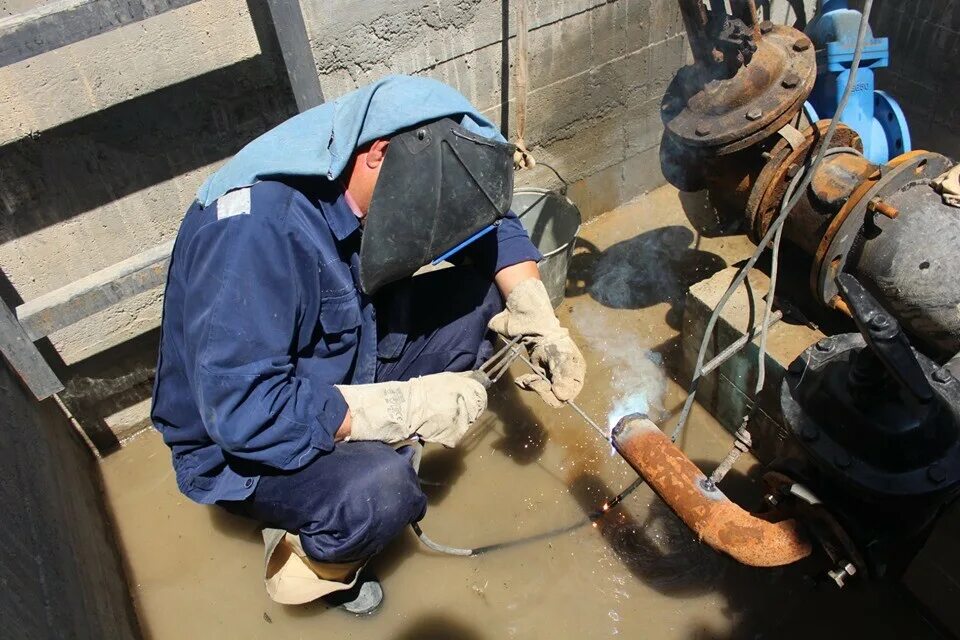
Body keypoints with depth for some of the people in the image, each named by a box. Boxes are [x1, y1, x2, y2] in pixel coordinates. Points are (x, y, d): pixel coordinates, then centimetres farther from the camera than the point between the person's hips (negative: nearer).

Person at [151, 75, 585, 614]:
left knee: (483, 296, -8)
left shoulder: (393, 168, -13)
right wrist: (409, 407, -33)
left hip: (349, 364, 7)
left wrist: (537, 316, -16)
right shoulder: (255, 230, -34)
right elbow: (243, 411, -36)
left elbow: (492, 223, 0)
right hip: (238, 442, -6)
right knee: (380, 487, -35)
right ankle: (308, 561, 1)